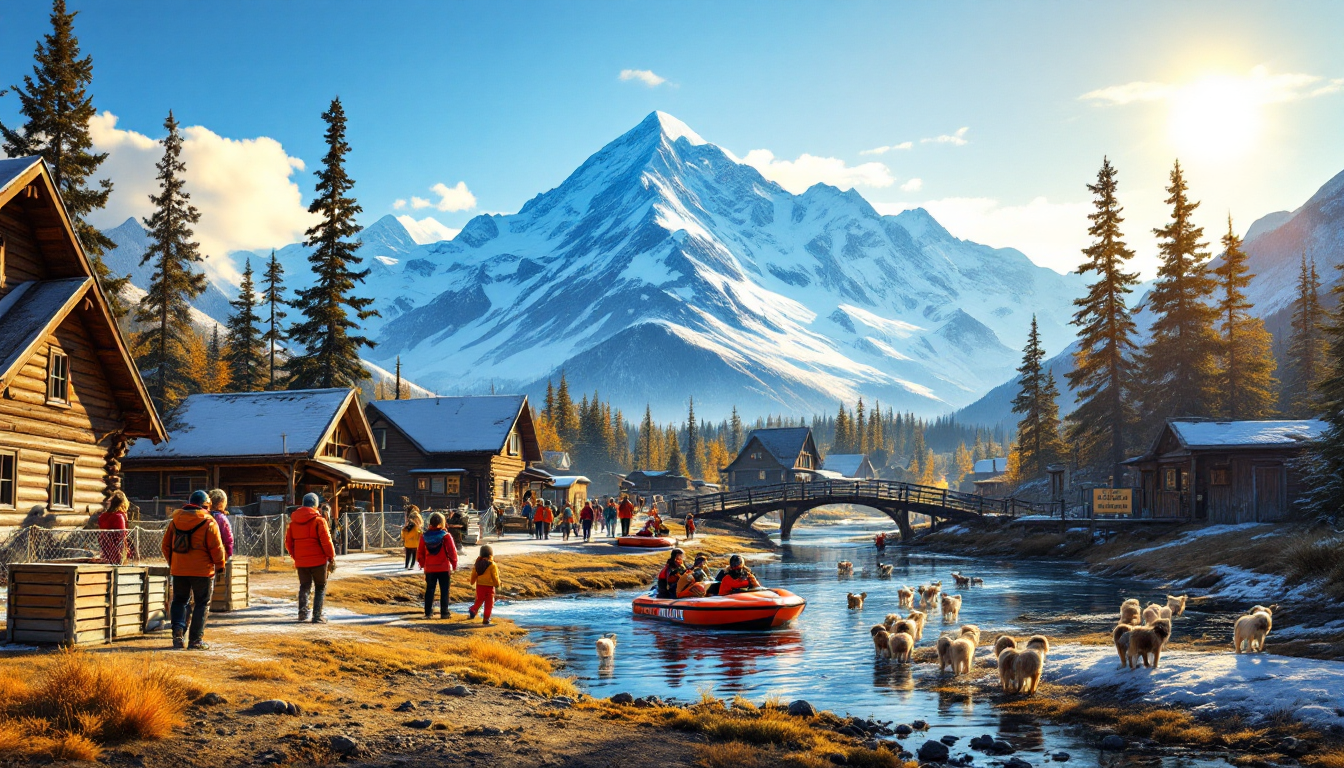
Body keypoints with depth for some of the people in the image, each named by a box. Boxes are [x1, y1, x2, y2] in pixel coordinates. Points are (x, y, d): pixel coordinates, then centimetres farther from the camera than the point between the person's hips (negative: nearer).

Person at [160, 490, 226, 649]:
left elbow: (166, 544, 13)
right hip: (202, 570, -4)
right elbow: (216, 547, -10)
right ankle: (196, 639, 4)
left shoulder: (175, 520, 7)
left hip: (178, 569, 4)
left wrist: (171, 562, 25)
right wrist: (220, 564, 4)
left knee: (179, 600, 17)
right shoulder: (208, 522, -9)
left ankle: (178, 630, -4)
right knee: (202, 603, 6)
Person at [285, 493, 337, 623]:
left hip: (301, 562, 4)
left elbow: (288, 543, 10)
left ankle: (302, 611, 3)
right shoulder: (318, 520, -9)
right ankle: (317, 615, 0)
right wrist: (332, 558, -3)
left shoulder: (293, 521, 7)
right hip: (318, 560, -4)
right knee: (320, 587, 7)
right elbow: (326, 541, -12)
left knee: (304, 586, 19)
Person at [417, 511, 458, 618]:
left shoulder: (424, 536, -1)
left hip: (429, 568, 3)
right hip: (444, 568, -3)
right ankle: (444, 613, 3)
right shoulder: (445, 536, -12)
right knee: (444, 591, 4)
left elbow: (420, 552, 6)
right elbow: (452, 551, -9)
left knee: (430, 590, 12)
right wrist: (454, 564, 3)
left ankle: (428, 612, 13)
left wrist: (422, 563, 20)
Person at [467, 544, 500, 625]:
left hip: (479, 585, 4)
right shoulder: (492, 565, -14)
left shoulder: (478, 563, 1)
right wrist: (497, 584, 4)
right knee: (489, 603, 4)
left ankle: (473, 611, -1)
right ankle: (486, 619, 3)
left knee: (479, 600, 20)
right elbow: (495, 576, -11)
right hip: (489, 586, -4)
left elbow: (474, 574, 11)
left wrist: (472, 581, 28)